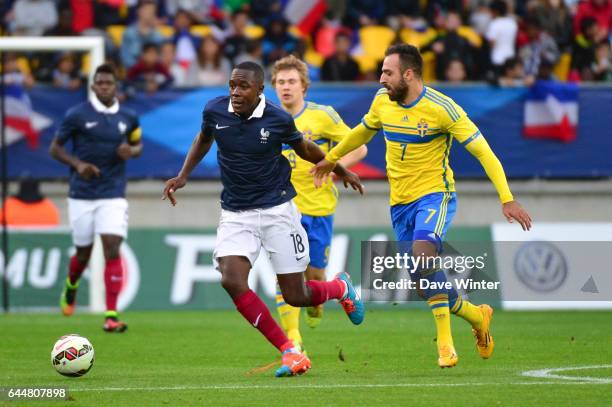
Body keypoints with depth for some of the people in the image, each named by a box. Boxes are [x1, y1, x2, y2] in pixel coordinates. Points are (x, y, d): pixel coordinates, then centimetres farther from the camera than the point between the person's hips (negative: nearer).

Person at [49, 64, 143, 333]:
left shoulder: (128, 118, 3)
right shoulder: (77, 115, -5)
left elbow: (138, 144, 19)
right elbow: (55, 148, 1)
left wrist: (130, 152, -5)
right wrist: (77, 164, -16)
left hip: (113, 196, 1)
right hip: (81, 196, -1)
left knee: (112, 249, -13)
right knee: (83, 253, 9)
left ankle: (111, 315, -13)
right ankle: (71, 287, 45)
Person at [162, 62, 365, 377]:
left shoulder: (278, 119, -12)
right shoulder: (215, 111, -8)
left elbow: (304, 148, 10)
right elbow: (204, 139, 18)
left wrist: (340, 171, 23)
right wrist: (183, 176, 8)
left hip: (277, 209, -2)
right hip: (235, 215, 2)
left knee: (296, 296, 0)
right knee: (232, 280, -24)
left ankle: (341, 288, 39)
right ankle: (290, 352, -14)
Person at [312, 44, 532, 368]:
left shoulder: (441, 108, -16)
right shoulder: (383, 101, 1)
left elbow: (482, 150, -15)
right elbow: (364, 131, 24)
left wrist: (507, 198, -21)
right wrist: (331, 158, 35)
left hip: (434, 194, -6)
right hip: (399, 202, 6)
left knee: (422, 254, -31)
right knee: (424, 281, 4)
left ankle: (445, 339, -20)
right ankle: (475, 315, 30)